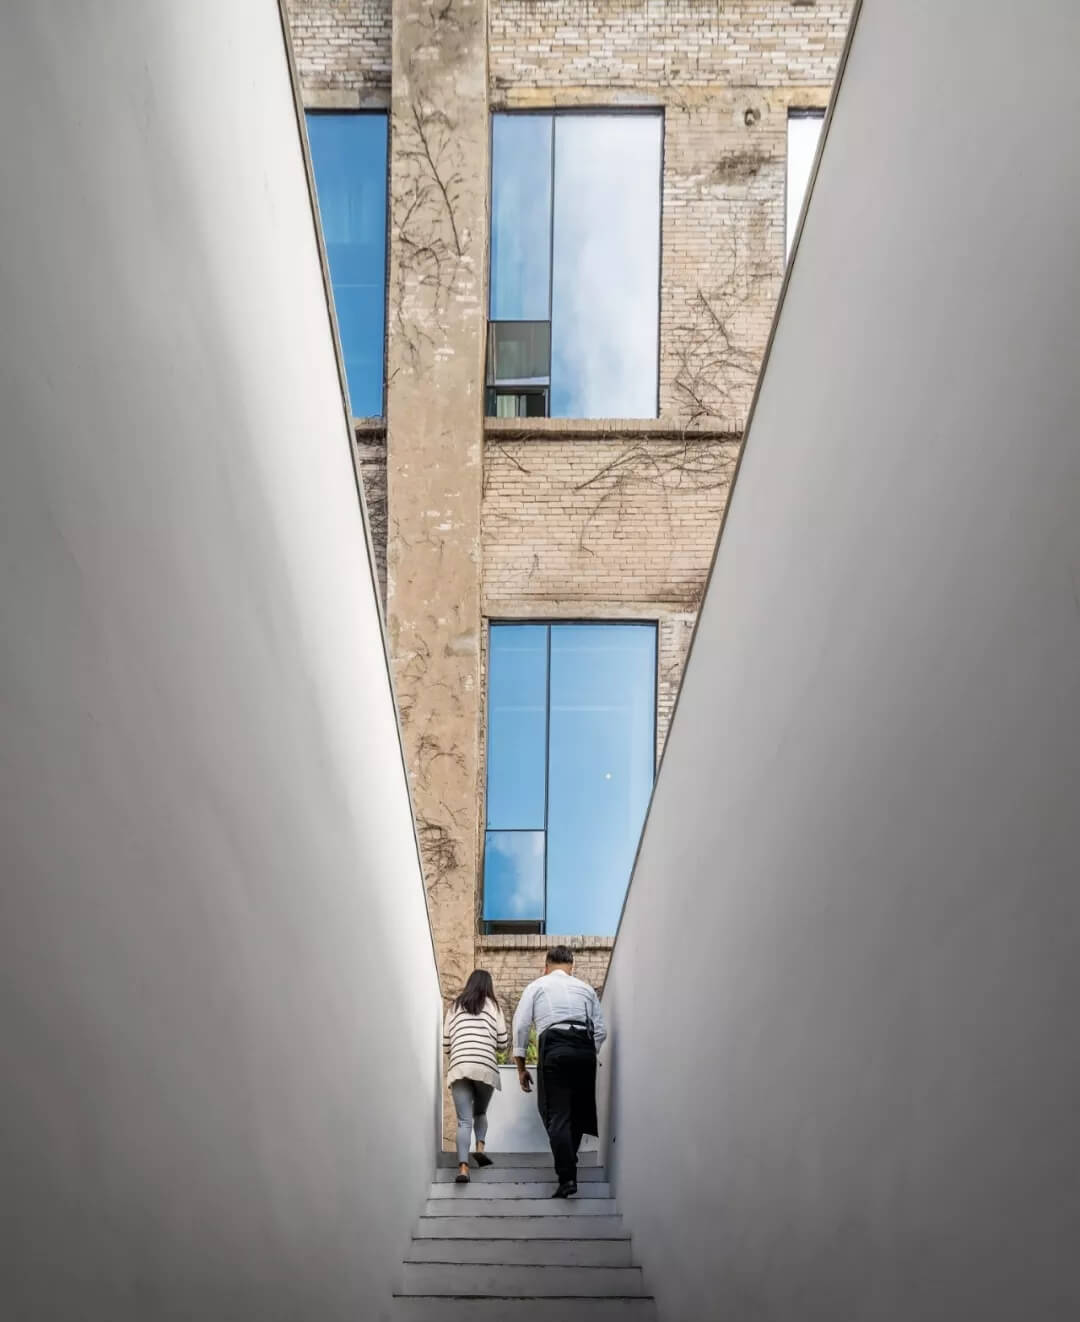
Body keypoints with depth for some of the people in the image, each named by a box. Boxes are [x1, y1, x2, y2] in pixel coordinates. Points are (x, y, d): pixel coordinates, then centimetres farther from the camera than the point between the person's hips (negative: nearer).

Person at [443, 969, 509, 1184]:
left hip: (459, 1067, 1)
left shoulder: (454, 1007, 18)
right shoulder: (492, 1005, 12)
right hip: (485, 1067, -1)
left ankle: (463, 1166, -20)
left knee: (464, 1120, -2)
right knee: (480, 1112, 23)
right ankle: (480, 1147, -1)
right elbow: (503, 1043, 9)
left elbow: (445, 1045, 16)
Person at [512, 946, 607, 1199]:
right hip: (585, 1049, 3)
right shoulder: (586, 988, 24)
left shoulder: (537, 986, 18)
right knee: (578, 1112, 16)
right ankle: (567, 1165, 20)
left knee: (557, 1115, -4)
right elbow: (600, 1030, 16)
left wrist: (521, 1068, 13)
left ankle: (567, 1178, -15)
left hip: (554, 1048, -3)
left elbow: (520, 1026, 9)